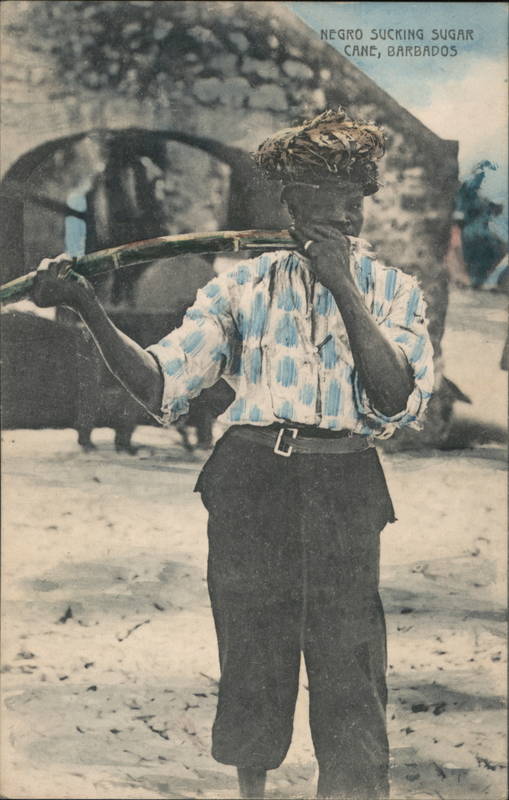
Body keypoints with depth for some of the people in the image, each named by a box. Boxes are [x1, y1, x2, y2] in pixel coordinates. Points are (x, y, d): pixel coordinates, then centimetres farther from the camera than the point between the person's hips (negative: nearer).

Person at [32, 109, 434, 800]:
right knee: (251, 663, 11)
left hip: (341, 490, -1)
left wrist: (343, 286, -12)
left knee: (349, 674, -5)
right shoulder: (243, 285, 8)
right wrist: (87, 307, -12)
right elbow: (160, 387, 1)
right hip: (248, 483, 1)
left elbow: (397, 405, -9)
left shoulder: (392, 290, 7)